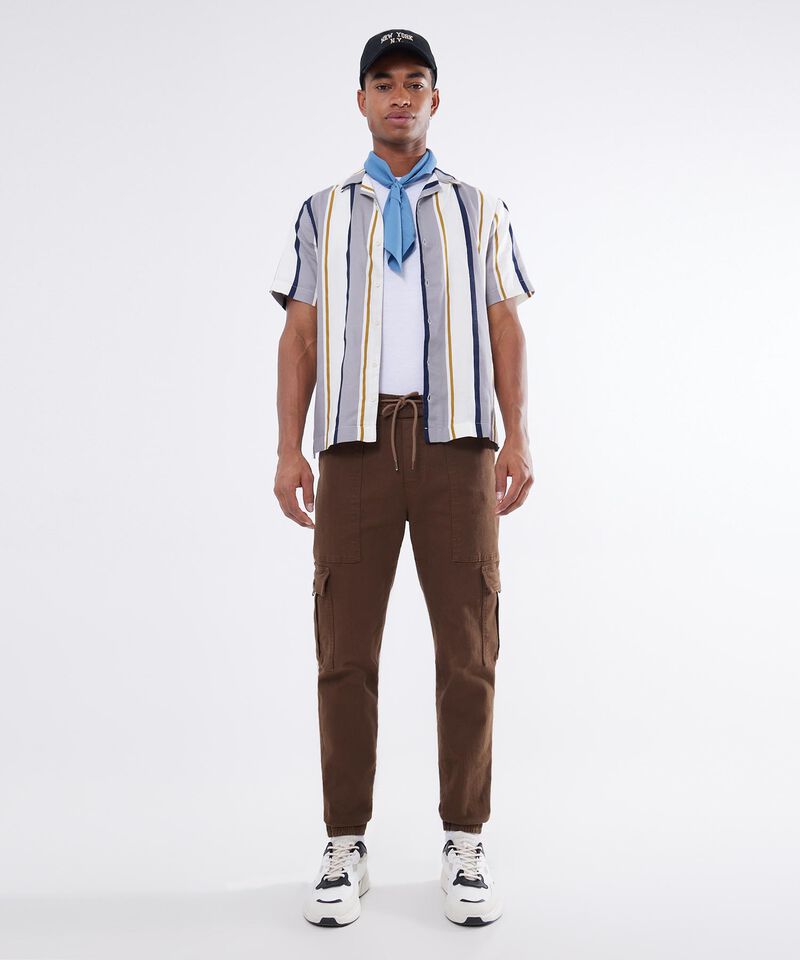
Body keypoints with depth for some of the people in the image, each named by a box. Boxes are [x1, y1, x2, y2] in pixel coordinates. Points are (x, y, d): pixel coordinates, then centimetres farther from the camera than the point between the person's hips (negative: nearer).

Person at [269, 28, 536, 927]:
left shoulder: (481, 211, 17)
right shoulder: (323, 213, 17)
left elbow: (506, 328, 10)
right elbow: (300, 335, 10)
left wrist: (519, 438, -3)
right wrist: (289, 449, -2)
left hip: (458, 441, 0)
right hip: (355, 442, 0)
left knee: (467, 648, 0)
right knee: (345, 650, 0)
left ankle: (465, 846, 12)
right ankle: (345, 847, 12)